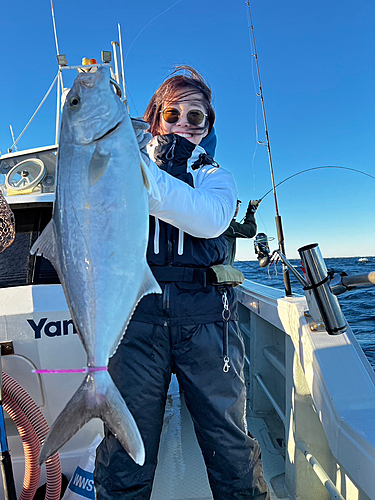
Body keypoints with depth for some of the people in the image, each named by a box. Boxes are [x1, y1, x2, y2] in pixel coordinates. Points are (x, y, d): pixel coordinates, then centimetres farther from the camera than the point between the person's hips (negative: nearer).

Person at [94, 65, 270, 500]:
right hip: (136, 314, 0)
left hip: (206, 320, 1)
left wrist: (148, 178, -15)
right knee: (127, 447, 1)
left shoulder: (214, 176, 18)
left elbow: (212, 218, -7)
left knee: (230, 444, 7)